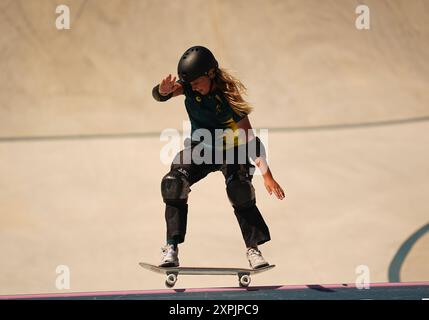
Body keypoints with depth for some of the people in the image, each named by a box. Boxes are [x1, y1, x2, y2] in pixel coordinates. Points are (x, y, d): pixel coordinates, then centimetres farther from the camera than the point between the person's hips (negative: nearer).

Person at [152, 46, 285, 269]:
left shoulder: (228, 96, -26)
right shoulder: (189, 86, -15)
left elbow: (249, 138, -25)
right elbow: (159, 94, -30)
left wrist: (267, 175, -27)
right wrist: (163, 91, -56)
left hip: (231, 149, -3)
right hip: (201, 148, 3)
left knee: (241, 192, -25)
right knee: (173, 184, -21)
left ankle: (253, 249, -8)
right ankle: (171, 249, -19)